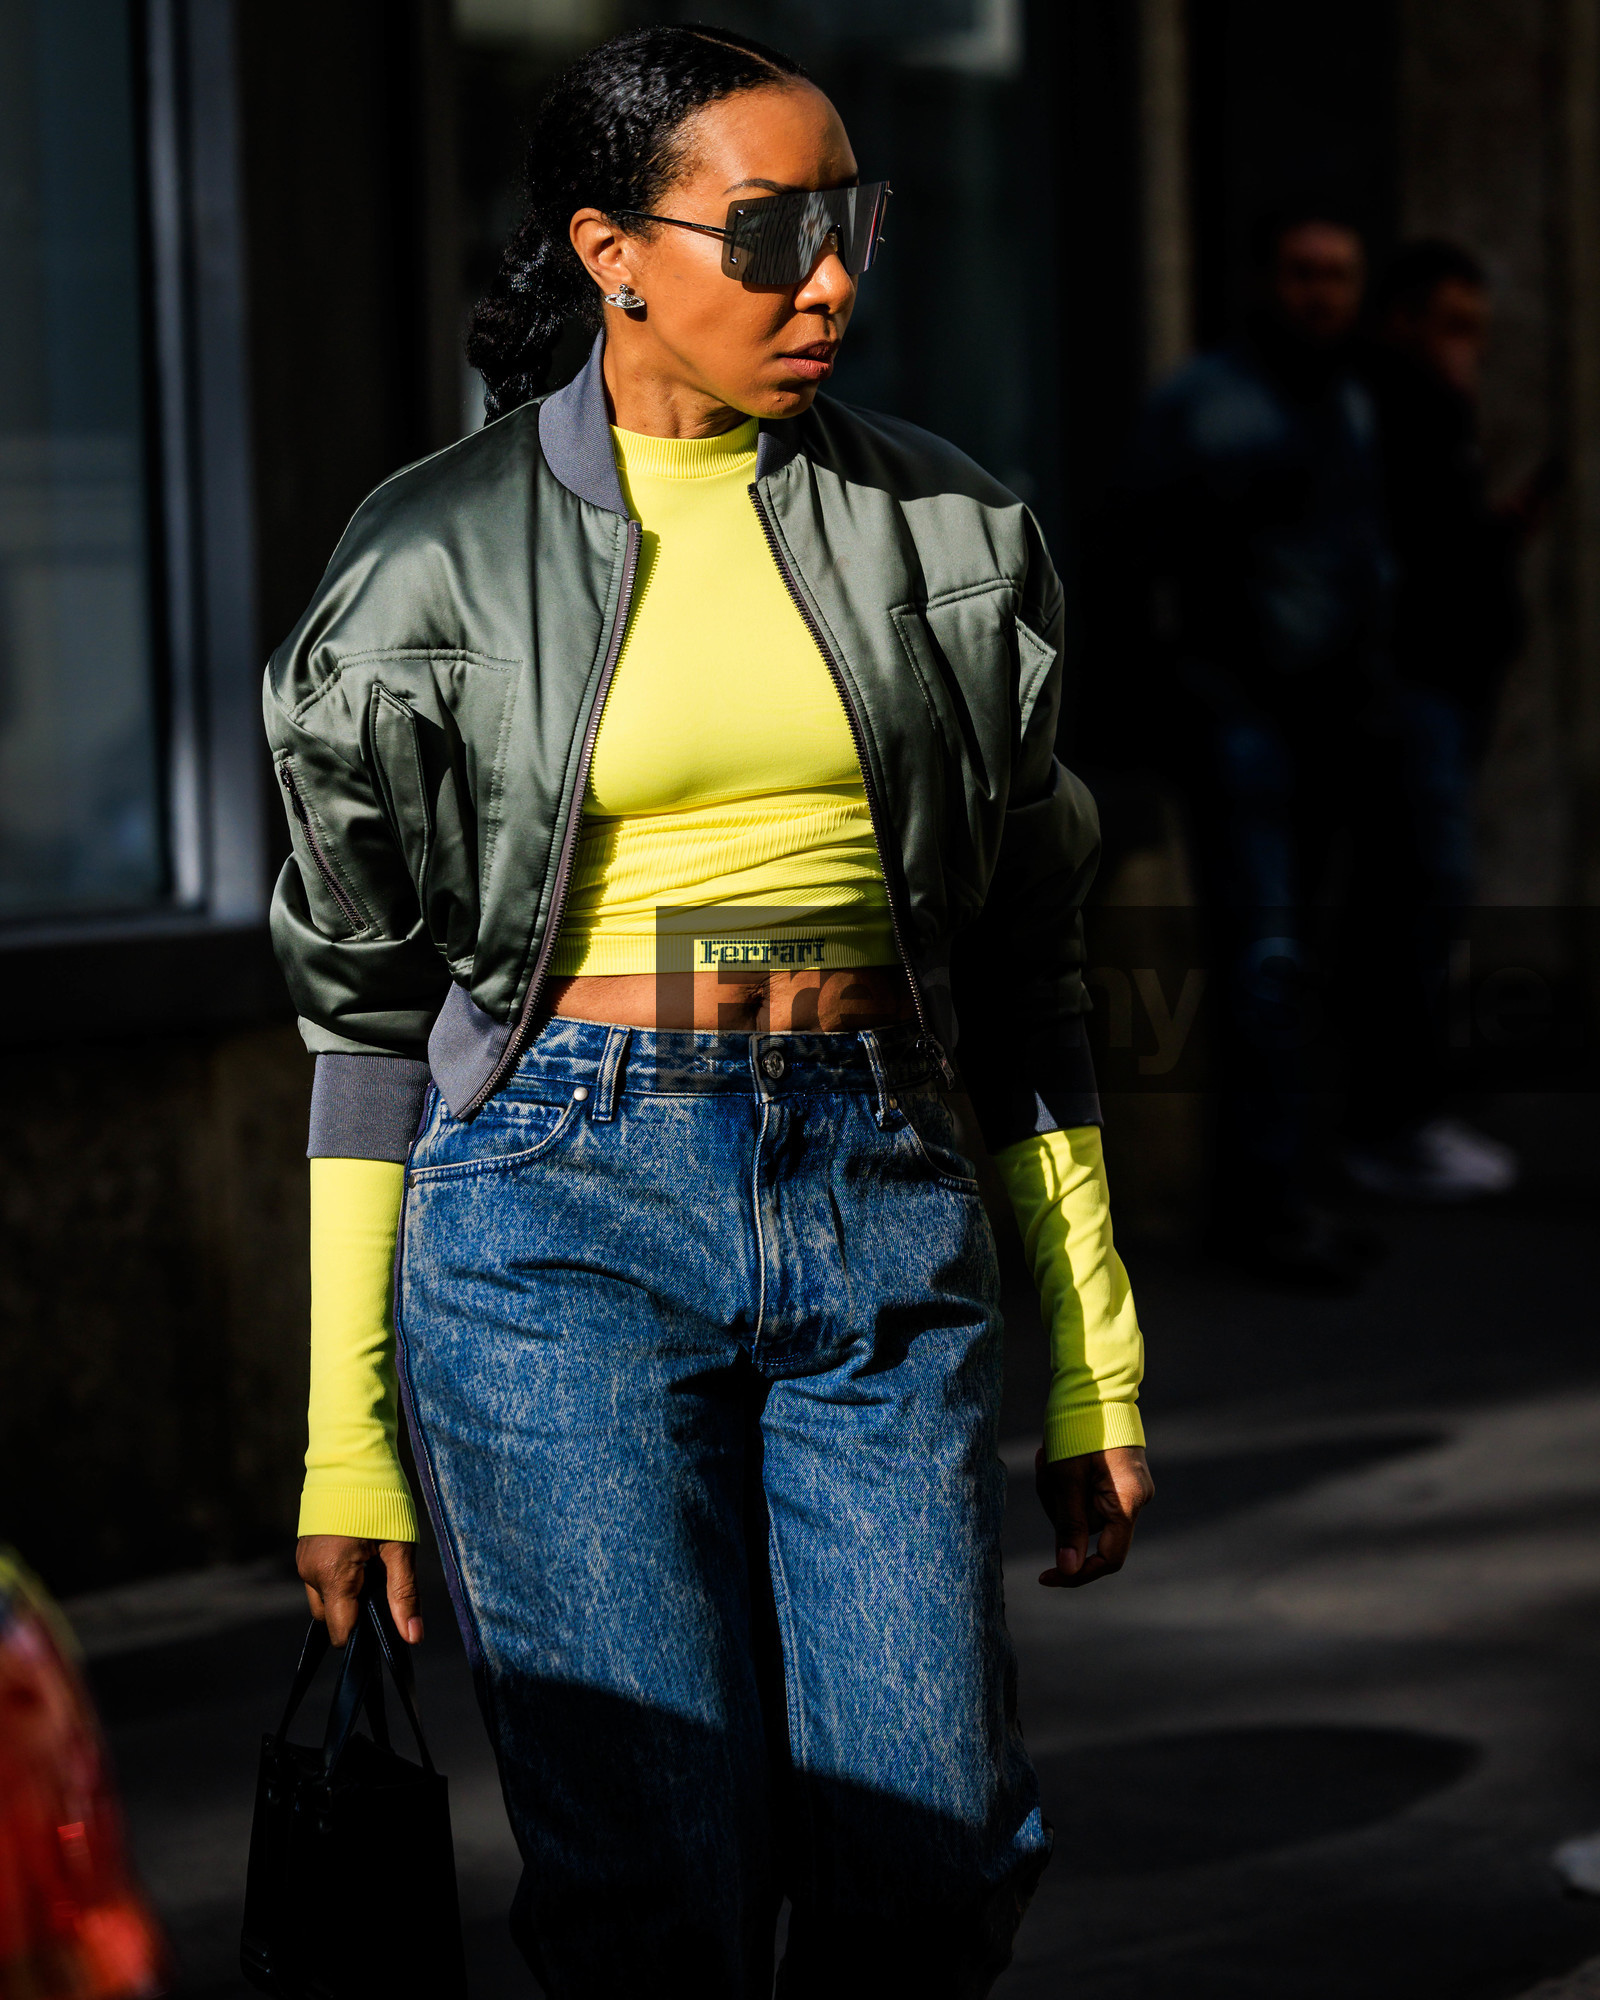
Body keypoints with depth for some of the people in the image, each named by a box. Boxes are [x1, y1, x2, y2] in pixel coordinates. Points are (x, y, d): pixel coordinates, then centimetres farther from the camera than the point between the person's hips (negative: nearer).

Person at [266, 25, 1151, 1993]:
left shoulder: (940, 525, 9)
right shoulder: (440, 557, 1)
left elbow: (1022, 964, 13)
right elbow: (370, 1003, 4)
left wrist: (1088, 1362, 10)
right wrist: (345, 1436, 1)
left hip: (877, 1200, 3)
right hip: (563, 1208, -3)